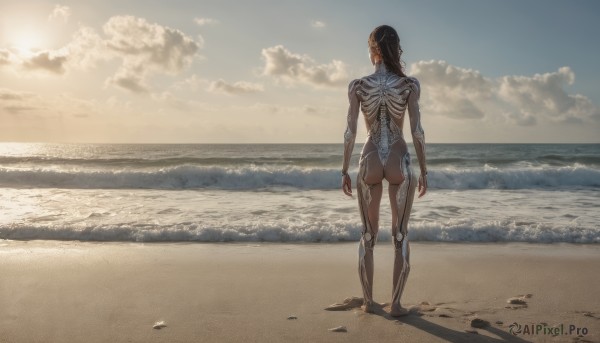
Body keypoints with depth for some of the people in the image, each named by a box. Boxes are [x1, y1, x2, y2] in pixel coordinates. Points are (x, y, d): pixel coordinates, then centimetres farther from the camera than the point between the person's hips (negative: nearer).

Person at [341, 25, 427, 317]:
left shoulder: (357, 85, -3)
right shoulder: (410, 84, -4)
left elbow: (350, 132, -4)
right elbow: (417, 131, -6)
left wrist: (344, 170, 5)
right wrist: (424, 171, 3)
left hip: (369, 161, 1)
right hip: (400, 161, 0)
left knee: (368, 235, 13)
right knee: (400, 235, 9)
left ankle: (368, 300, 19)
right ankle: (396, 304, 12)